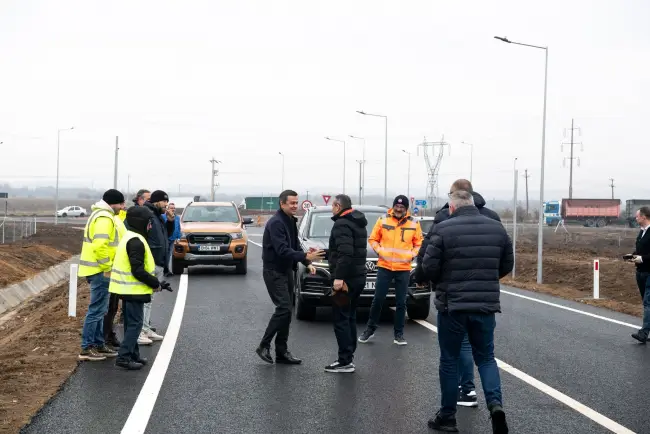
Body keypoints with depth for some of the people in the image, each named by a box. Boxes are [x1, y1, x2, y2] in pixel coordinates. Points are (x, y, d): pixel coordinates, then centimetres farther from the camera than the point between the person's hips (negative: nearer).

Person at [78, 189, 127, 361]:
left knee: (100, 310, 16)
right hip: (101, 271, -11)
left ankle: (99, 344, 24)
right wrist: (107, 267, -21)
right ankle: (86, 349, -1)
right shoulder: (104, 218, -17)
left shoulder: (104, 215, 18)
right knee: (96, 310, -6)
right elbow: (100, 245, -27)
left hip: (99, 270, 11)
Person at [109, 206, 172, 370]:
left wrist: (155, 282, 14)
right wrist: (156, 284, -14)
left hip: (128, 289, 10)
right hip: (133, 290, -10)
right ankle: (123, 357, -6)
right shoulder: (136, 241, -19)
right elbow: (138, 270, -24)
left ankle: (133, 355, 23)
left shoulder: (130, 238, 14)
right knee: (135, 323, -6)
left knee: (132, 323, 15)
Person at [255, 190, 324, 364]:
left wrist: (307, 263, 3)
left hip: (286, 270, 9)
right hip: (274, 272, -9)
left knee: (286, 310, 8)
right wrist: (306, 257, -35)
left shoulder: (291, 221, 11)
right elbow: (282, 250, -28)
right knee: (284, 308, -16)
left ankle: (281, 352, 12)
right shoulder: (276, 223, -18)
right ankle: (264, 346, -5)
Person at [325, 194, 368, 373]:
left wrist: (339, 276, -27)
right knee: (349, 318, 14)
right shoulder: (358, 223, 17)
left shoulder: (342, 224, -14)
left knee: (341, 319, -6)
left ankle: (345, 362, -7)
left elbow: (345, 253, -25)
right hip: (358, 276, 10)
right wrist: (325, 252, 26)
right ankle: (348, 358, 17)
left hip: (346, 278, -10)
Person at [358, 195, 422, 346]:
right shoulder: (383, 220, 0)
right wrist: (379, 250, -6)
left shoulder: (414, 223, 1)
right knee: (378, 299, 3)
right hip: (384, 267, 0)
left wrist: (412, 254, -6)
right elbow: (373, 239, 7)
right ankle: (370, 329, 18)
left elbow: (419, 243, 8)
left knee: (401, 302, 6)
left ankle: (399, 333, 16)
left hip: (404, 269, 0)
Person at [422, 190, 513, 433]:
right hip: (486, 305, 3)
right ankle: (495, 404, -6)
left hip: (452, 305, -3)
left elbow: (429, 267, -10)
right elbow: (507, 265, 10)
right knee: (486, 357, 15)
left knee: (449, 360, 10)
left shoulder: (443, 229, -9)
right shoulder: (497, 228, 4)